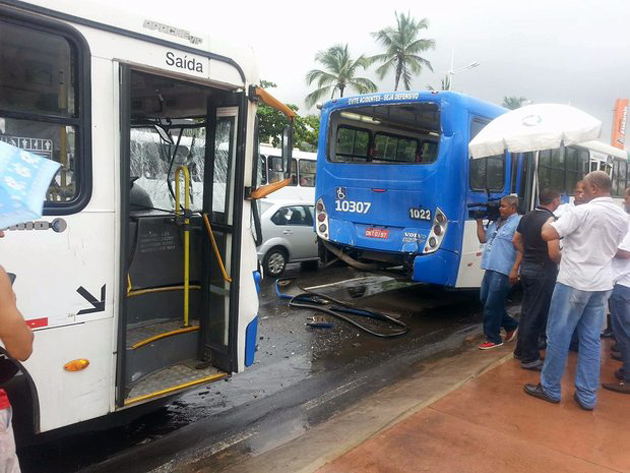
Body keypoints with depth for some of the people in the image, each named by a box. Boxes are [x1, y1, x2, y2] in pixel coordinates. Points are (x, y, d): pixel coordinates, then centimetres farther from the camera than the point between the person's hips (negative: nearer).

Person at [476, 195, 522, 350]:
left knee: (492, 305, -3)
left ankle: (493, 339, 12)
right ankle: (511, 325, 30)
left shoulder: (519, 222, -11)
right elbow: (483, 239, 22)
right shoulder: (497, 222, 16)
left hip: (503, 270, -9)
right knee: (484, 299, 16)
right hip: (491, 268, 9)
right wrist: (479, 221, 13)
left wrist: (514, 269, -22)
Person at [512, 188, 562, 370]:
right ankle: (530, 358, 10)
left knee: (526, 310, 19)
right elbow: (553, 253, -25)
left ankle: (521, 350, 30)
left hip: (527, 268, 8)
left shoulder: (527, 217, 6)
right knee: (536, 314, 0)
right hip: (543, 271, -8)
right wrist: (562, 260, -5)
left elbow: (516, 241, 16)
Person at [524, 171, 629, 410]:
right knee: (591, 340, 10)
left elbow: (547, 234, -19)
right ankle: (587, 396, 15)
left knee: (558, 335, 4)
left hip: (574, 282, -7)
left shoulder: (583, 211, -14)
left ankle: (550, 388, 14)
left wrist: (550, 221, 1)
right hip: (602, 284, 7)